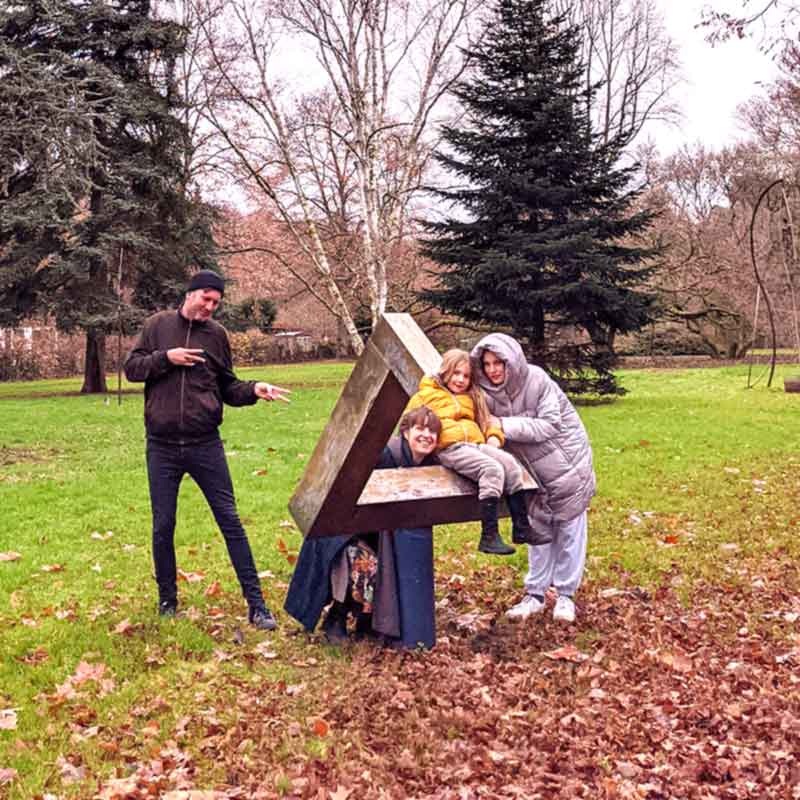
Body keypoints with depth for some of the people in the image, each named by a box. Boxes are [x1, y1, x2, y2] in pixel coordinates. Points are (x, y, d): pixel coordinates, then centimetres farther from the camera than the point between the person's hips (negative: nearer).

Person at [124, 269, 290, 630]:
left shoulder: (216, 334, 6)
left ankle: (256, 604, 3)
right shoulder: (158, 324, 4)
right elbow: (131, 368, 2)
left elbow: (227, 388, 10)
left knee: (230, 521, -1)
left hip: (206, 445, 0)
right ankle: (167, 600, 27)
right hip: (162, 447, 0)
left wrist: (253, 390, -9)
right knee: (163, 526, 9)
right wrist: (165, 357, -13)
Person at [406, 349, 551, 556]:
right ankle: (489, 537, -34)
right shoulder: (427, 395, 14)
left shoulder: (470, 398, 32)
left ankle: (522, 528, -17)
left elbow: (485, 421, 32)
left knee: (509, 462, -22)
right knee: (492, 469, -31)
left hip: (475, 443, 6)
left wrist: (494, 436, 10)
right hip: (450, 448, -6)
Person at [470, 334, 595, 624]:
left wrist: (504, 425, -30)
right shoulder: (489, 394, -8)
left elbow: (549, 426, -26)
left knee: (569, 530, 6)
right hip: (534, 472, 5)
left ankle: (566, 595, 17)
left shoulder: (538, 381, -23)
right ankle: (535, 594, 22)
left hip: (567, 464, -5)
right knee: (538, 531, 12)